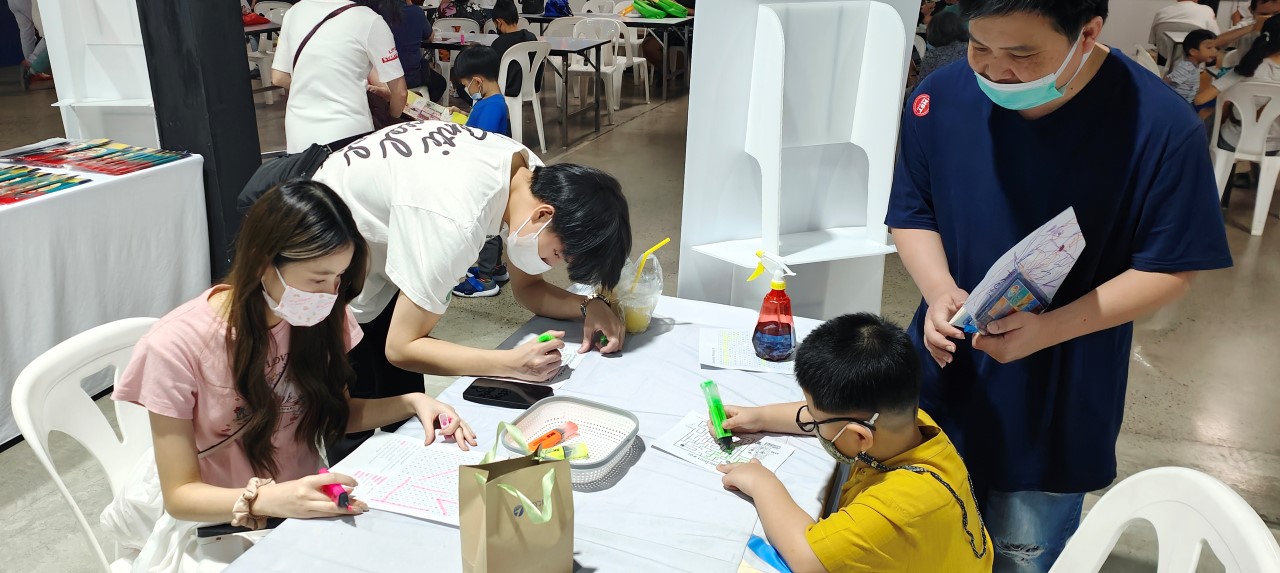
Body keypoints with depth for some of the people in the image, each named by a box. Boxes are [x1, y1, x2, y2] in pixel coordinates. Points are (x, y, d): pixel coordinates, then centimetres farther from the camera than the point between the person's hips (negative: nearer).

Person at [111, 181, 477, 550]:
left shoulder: (319, 316, -8)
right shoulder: (177, 347, -20)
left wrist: (412, 402, -9)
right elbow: (180, 495, -15)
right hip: (228, 534, -4)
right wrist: (266, 500, -33)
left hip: (310, 511, 4)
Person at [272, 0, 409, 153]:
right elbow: (399, 91, -3)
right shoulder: (368, 19, -8)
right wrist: (393, 119, 17)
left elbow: (278, 78, 14)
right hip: (345, 136, -5)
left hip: (298, 135, 5)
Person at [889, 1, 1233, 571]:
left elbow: (1169, 268, -13)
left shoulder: (1162, 127, -20)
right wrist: (939, 288, -20)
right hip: (944, 384, 3)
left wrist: (1048, 329, -26)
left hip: (1058, 411, -2)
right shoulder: (939, 97, -12)